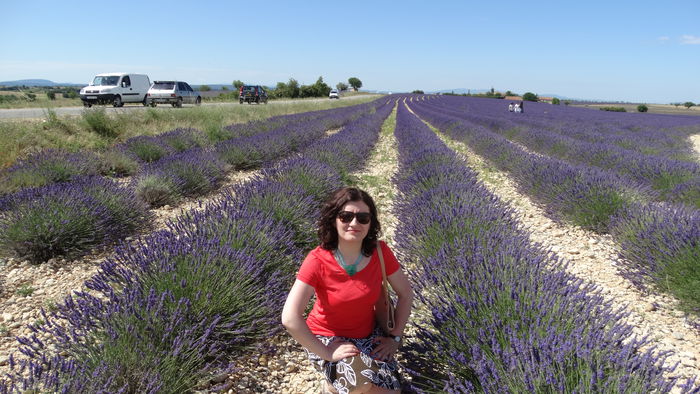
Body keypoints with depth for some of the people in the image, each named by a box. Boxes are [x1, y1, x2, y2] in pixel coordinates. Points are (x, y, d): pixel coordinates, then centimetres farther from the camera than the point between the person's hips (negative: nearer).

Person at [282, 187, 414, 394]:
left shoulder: (380, 251, -14)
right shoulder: (317, 260, -25)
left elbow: (406, 293, 0)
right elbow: (290, 318, -29)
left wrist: (395, 337, -3)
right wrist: (326, 353, -23)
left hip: (368, 334, 4)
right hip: (327, 337, -4)